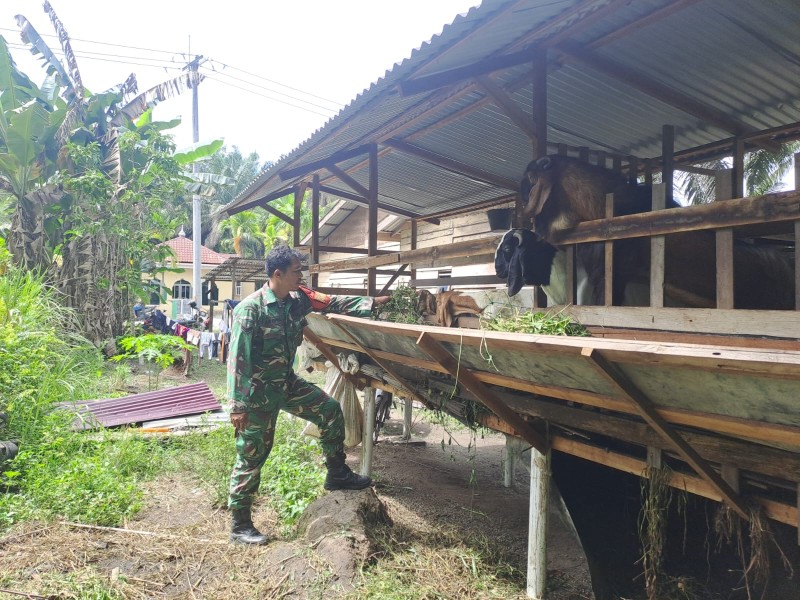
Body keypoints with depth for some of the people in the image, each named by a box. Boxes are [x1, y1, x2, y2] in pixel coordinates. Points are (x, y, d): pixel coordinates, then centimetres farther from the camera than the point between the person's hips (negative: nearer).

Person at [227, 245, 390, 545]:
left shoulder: (298, 299, -3)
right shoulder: (250, 308, -24)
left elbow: (333, 303, 7)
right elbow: (238, 358, -22)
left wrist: (372, 302, 1)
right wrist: (238, 405, -21)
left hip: (287, 382, 7)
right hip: (259, 391, -7)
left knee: (330, 410, 7)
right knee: (251, 458, 2)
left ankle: (337, 474, 25)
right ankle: (239, 526, 18)